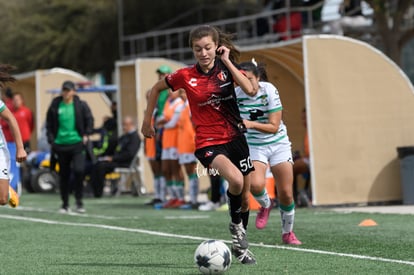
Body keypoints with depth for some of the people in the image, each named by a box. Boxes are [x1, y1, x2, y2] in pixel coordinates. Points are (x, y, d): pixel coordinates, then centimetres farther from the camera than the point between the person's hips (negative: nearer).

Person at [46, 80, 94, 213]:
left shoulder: (81, 105, 0)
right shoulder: (55, 106, 3)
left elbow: (89, 120, 8)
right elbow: (49, 125, 10)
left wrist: (86, 135, -2)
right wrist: (51, 139, 1)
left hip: (77, 143, -2)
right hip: (61, 144, 2)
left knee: (78, 170, -17)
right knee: (64, 175, 7)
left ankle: (79, 201, -2)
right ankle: (65, 204, 17)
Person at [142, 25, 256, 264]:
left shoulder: (225, 67, -3)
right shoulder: (186, 76, -8)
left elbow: (250, 89, -19)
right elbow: (157, 88, 8)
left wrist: (227, 62, -18)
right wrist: (147, 121, 10)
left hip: (235, 136, 4)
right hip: (208, 141, -3)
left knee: (245, 193, 10)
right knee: (235, 179, -31)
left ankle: (240, 244, 33)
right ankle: (236, 225, -3)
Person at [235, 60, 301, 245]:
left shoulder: (269, 91, -17)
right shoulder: (236, 94, -11)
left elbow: (274, 126, -19)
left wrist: (250, 124, -32)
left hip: (278, 144, 0)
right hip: (254, 145, 0)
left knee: (286, 194, -3)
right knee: (256, 184, -28)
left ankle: (288, 233, 22)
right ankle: (265, 205, 8)